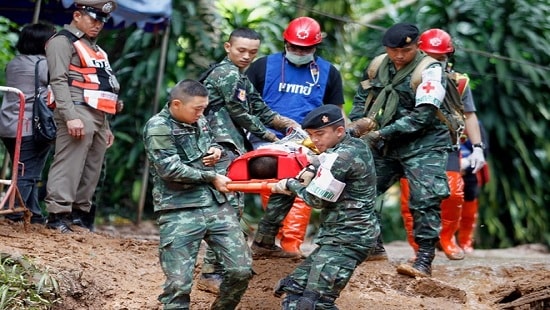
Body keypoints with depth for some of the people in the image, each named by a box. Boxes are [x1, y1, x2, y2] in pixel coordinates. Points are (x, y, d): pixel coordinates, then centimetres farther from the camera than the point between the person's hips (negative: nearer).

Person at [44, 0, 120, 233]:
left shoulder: (94, 48, 27)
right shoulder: (63, 42, -1)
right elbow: (59, 81, -13)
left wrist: (105, 125, 24)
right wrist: (70, 116, -23)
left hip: (97, 116, 9)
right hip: (78, 112, -9)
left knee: (92, 169, 7)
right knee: (69, 165, -14)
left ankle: (77, 214, 12)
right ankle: (57, 215, -15)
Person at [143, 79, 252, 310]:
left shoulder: (200, 122, 13)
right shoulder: (158, 128, -8)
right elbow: (170, 169, -16)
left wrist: (216, 150, 8)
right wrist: (211, 177, -9)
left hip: (216, 205, 6)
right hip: (179, 212, -6)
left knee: (241, 269, 2)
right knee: (179, 282, -8)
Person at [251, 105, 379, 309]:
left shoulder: (342, 157, -17)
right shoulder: (356, 146, 12)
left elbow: (317, 199, -12)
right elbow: (326, 162, 33)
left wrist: (290, 185, 5)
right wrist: (312, 171, 11)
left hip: (345, 240, -11)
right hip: (339, 238, 11)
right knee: (293, 288, 13)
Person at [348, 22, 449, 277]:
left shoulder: (429, 70, -14)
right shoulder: (378, 66, 5)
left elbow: (423, 115, -21)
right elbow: (362, 96, 19)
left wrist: (382, 133, -23)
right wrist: (358, 121, -4)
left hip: (424, 146, -6)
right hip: (386, 146, 6)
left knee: (425, 201, -13)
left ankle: (424, 262, -9)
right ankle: (373, 247, 20)